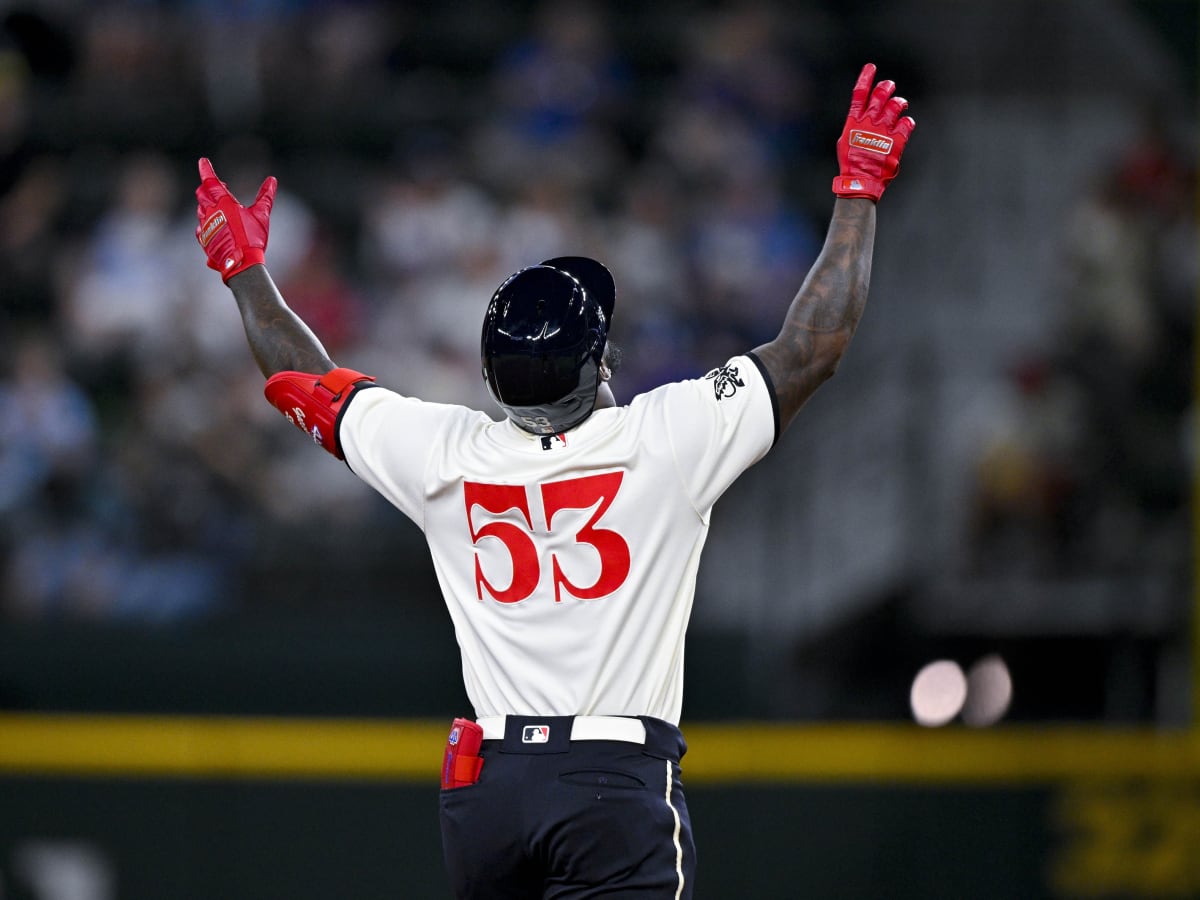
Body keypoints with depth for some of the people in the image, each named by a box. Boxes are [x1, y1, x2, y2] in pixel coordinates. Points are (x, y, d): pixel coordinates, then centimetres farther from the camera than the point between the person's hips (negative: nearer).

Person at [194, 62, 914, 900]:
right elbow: (813, 345, 0)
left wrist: (244, 269, 36)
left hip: (482, 787, 5)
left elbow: (307, 382, 20)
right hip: (621, 788, -4)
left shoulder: (446, 456, 4)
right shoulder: (664, 440, -6)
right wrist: (859, 191, 10)